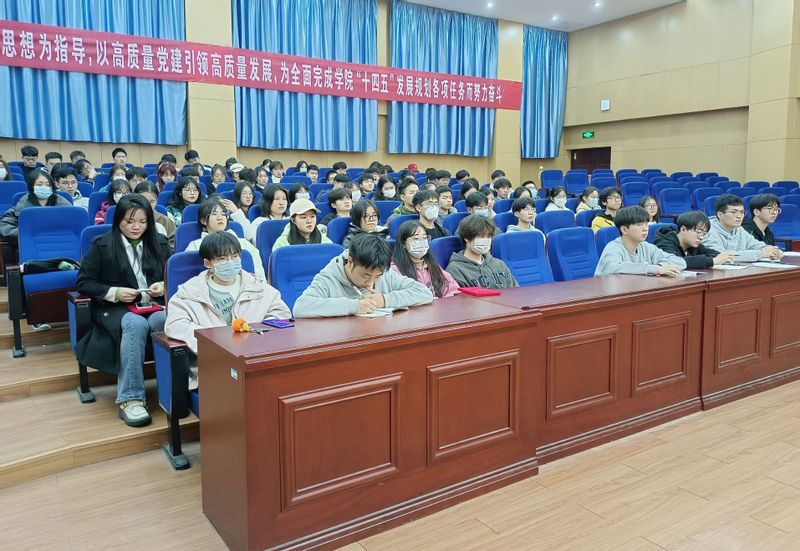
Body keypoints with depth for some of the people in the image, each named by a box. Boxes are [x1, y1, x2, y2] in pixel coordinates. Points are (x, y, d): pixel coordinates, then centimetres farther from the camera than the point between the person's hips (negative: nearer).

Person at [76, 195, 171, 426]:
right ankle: (130, 399, -36)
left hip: (154, 306, 2)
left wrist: (163, 286, -5)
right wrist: (114, 292, -12)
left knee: (169, 321, -35)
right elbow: (83, 283, 4)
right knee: (136, 324, -38)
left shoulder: (159, 243, 13)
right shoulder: (102, 245, 3)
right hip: (115, 308, -2)